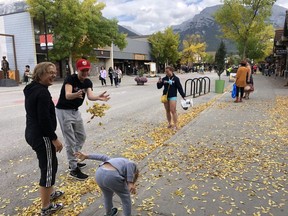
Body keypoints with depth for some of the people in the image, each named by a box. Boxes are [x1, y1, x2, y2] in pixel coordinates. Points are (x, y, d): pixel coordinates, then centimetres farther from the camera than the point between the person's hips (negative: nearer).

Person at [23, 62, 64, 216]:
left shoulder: (32, 89, 11)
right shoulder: (42, 92, -21)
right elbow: (44, 119, -25)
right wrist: (54, 138, -18)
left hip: (33, 133, 10)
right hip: (42, 136, -10)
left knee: (50, 163, 25)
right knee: (48, 168, 2)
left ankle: (51, 193, 43)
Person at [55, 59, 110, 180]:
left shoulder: (88, 82, -2)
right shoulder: (70, 79, -22)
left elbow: (90, 96, -20)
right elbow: (67, 95, -38)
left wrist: (99, 97, -42)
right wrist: (76, 94, -61)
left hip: (75, 111, 8)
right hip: (64, 111, -8)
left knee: (81, 137, 17)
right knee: (70, 141, -7)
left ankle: (73, 161, 32)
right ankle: (74, 169, 3)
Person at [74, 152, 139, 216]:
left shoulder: (120, 162, 35)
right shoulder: (134, 166, 20)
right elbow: (129, 164, -5)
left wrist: (86, 156, 23)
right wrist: (130, 184, -9)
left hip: (99, 174, 7)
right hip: (112, 177, -7)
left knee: (107, 196, 35)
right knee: (125, 197, 21)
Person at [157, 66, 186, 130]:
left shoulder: (175, 79, -4)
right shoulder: (164, 79, 7)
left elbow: (180, 88, -3)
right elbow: (159, 87, 7)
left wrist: (183, 96, -6)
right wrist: (159, 83, -13)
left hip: (173, 97, -4)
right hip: (165, 97, 5)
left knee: (173, 111, -10)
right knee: (167, 111, 10)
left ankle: (175, 125, -3)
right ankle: (169, 124, 22)